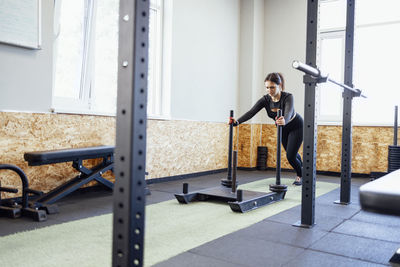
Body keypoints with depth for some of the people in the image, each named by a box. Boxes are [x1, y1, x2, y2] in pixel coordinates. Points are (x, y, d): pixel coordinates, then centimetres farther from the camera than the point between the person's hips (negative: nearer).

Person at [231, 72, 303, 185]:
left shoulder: (288, 97, -34)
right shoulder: (265, 99, -22)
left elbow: (288, 113, -53)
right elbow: (252, 112, -35)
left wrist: (284, 121, -77)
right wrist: (237, 121, -52)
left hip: (296, 126, -5)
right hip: (283, 128, 5)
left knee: (290, 156, -11)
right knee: (291, 153, 22)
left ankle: (300, 176, 20)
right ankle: (301, 169, 53)